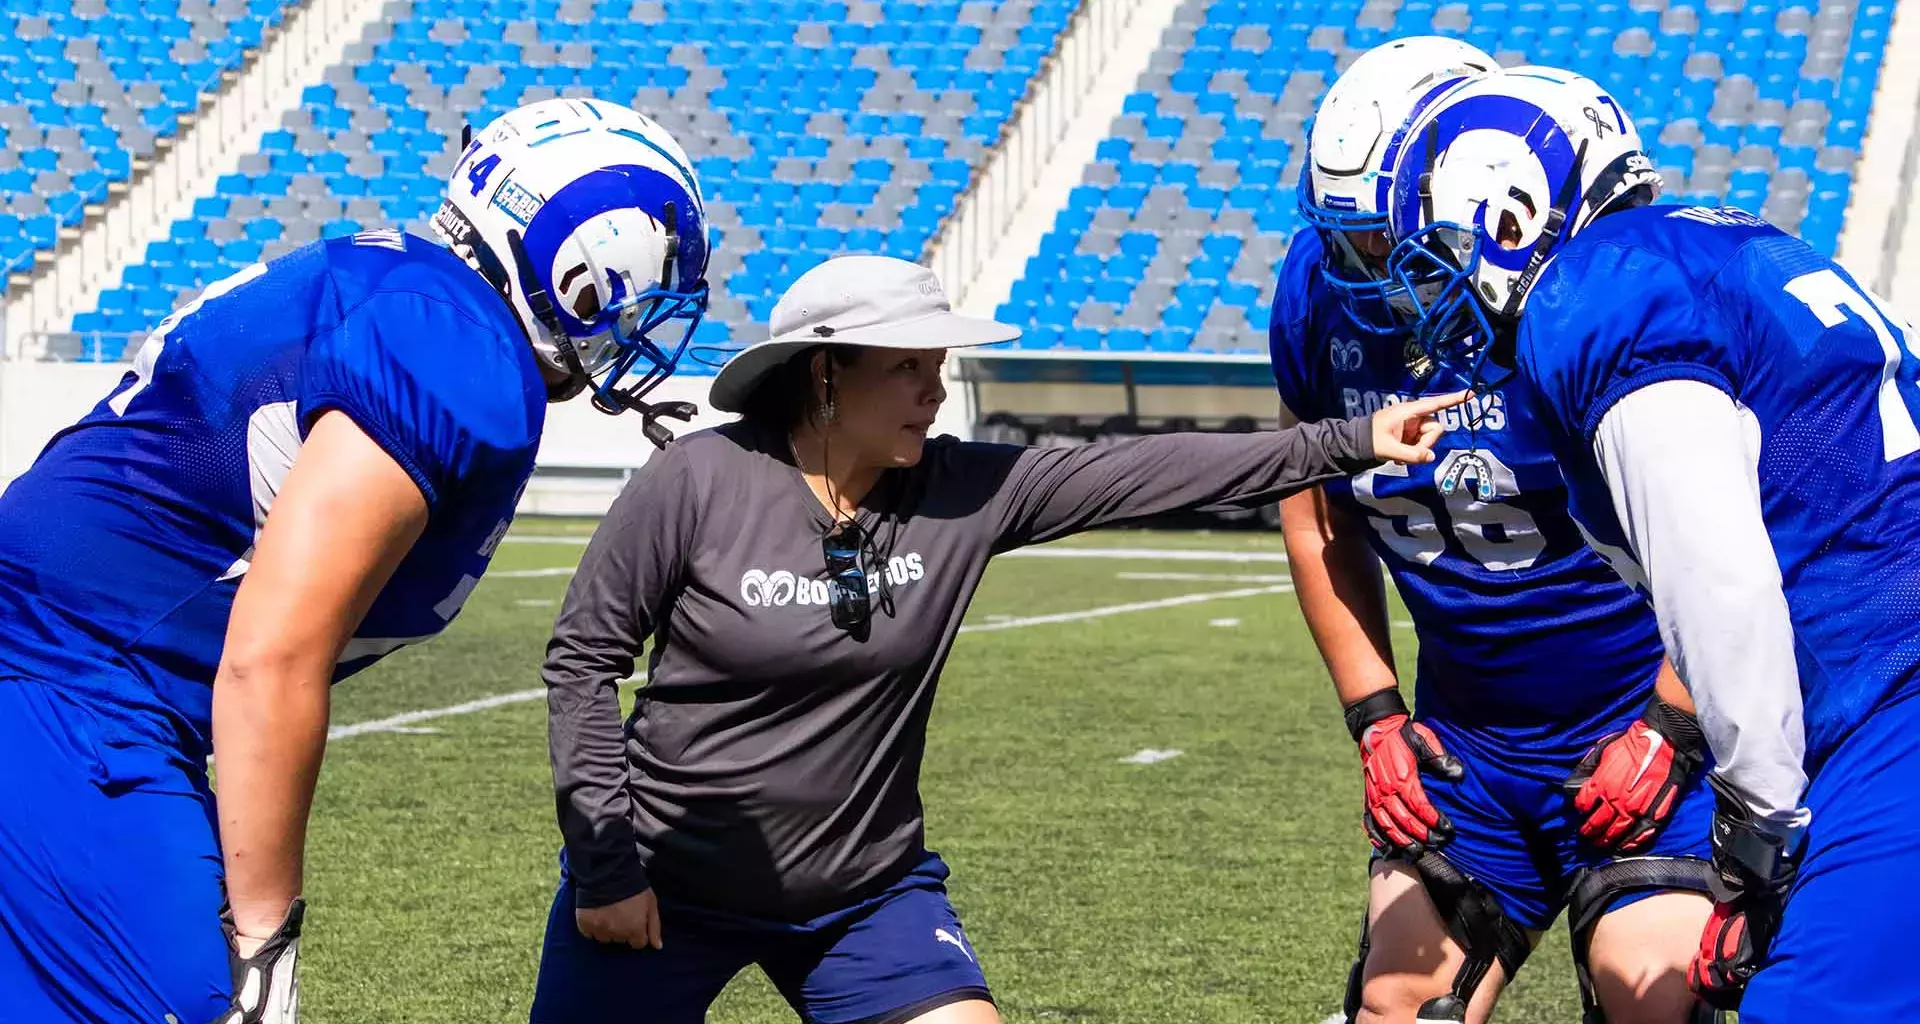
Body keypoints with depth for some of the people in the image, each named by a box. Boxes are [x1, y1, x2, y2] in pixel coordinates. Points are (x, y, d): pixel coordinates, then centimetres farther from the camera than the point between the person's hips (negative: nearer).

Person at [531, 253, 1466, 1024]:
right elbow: (584, 658, -10)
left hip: (864, 892, 3)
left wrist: (1347, 443, -14)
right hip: (664, 885, -2)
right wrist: (602, 864, -11)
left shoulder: (961, 495, -8)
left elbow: (1146, 472, -10)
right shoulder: (695, 485, -16)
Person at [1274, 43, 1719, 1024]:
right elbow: (1315, 519, 9)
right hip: (1467, 737, 5)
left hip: (1640, 721, -5)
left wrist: (1674, 726, -15)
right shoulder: (1323, 294, -6)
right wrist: (1373, 715, 4)